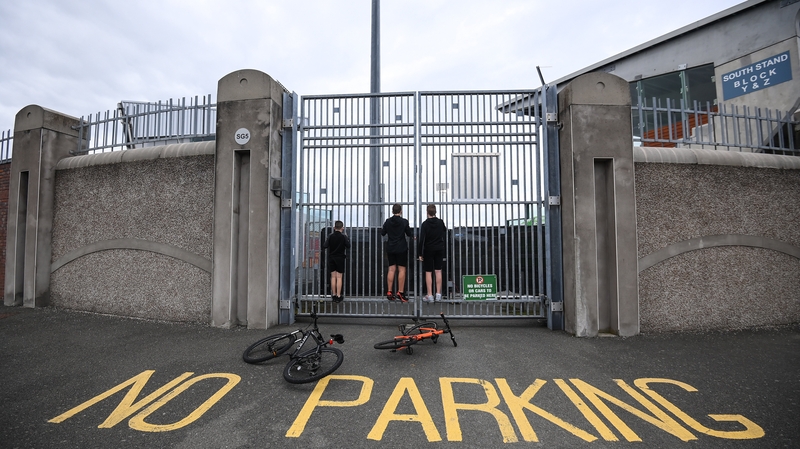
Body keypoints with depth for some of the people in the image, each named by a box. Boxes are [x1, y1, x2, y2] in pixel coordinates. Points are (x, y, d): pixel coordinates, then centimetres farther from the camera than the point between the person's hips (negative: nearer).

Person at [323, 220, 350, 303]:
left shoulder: (330, 236, -3)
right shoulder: (343, 236, -8)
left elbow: (324, 246, -7)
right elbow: (348, 246, -10)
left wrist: (326, 240, 12)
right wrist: (348, 239, 5)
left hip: (331, 258, 3)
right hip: (340, 258, -2)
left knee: (333, 276, 10)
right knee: (339, 277, 0)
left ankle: (334, 295, 16)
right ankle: (338, 296, 0)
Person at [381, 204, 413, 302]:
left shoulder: (388, 221, 1)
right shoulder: (404, 221, -8)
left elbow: (382, 233, 8)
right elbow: (409, 234, -1)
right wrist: (409, 228, 19)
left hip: (390, 249, 4)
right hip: (401, 249, -4)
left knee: (391, 269, 8)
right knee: (401, 269, 0)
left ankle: (389, 292, 9)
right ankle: (400, 293, -1)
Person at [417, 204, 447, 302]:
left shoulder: (425, 224, -11)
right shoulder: (441, 222, -1)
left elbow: (421, 240, -13)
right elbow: (444, 235, 13)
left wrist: (420, 253, -8)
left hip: (428, 250, -3)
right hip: (439, 249, 3)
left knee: (428, 272, 3)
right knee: (438, 271, 8)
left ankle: (429, 295, 5)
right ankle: (438, 294, 11)